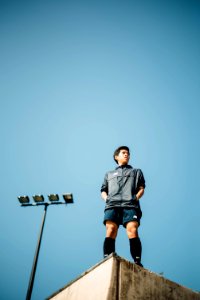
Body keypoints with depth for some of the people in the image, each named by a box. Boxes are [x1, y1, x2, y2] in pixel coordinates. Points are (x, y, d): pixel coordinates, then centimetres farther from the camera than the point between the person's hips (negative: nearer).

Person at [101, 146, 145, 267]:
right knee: (111, 230, -21)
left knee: (132, 230, -23)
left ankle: (137, 262, -28)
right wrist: (106, 198, 5)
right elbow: (103, 190, 28)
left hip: (130, 205, -1)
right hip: (112, 205, 1)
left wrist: (136, 197, -1)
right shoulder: (109, 174, 37)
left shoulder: (136, 171, 33)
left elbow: (141, 188, 19)